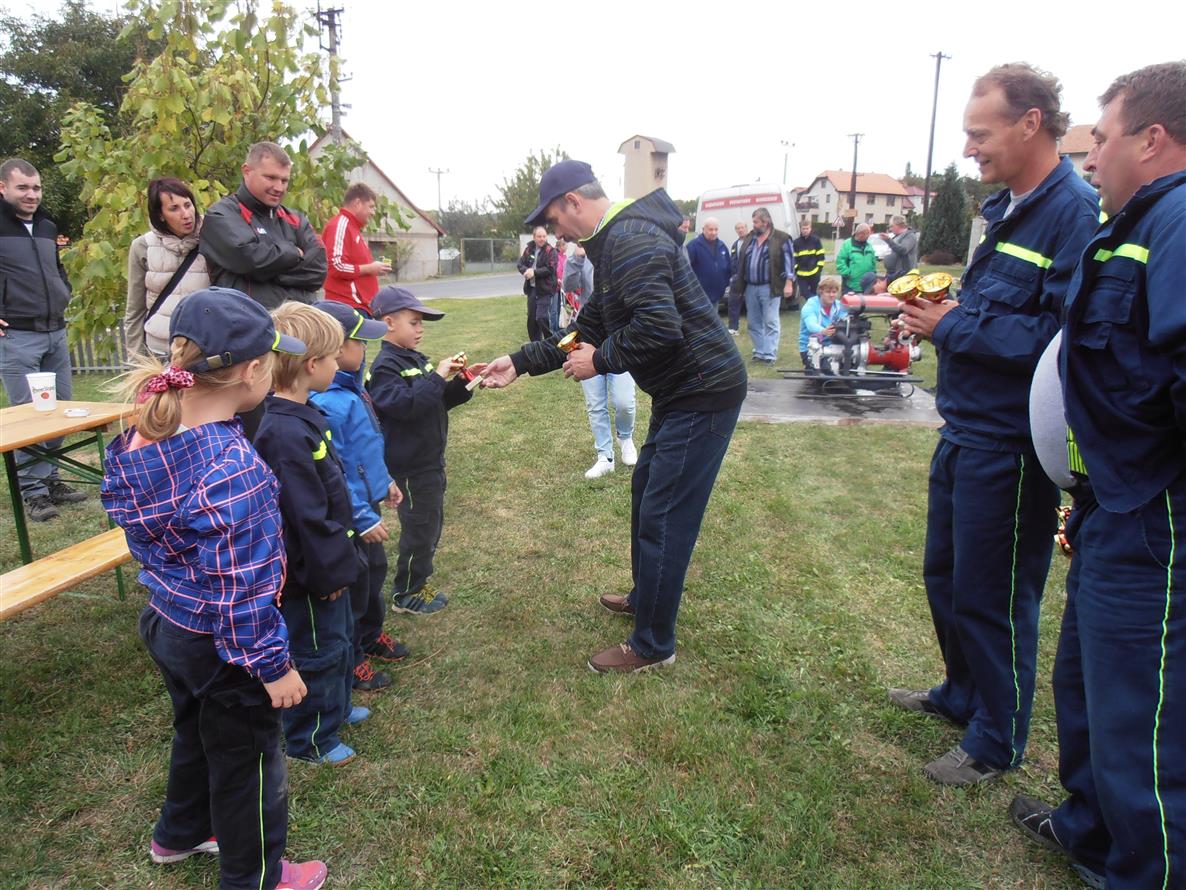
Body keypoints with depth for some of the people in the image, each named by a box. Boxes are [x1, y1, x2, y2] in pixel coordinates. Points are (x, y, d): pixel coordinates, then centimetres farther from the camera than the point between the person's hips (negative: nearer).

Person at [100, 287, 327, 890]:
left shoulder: (144, 434, -8)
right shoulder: (232, 468, -33)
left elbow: (123, 503, 9)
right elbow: (240, 588, -28)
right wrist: (273, 665, -18)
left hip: (166, 620, 8)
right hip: (224, 644, -8)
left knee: (195, 731, 31)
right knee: (247, 760, 16)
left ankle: (179, 834, 57)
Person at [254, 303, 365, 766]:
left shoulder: (302, 416, 3)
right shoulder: (286, 434, -30)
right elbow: (307, 515, -27)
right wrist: (330, 570, -18)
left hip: (324, 562, 10)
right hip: (309, 572, -10)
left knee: (339, 637, 26)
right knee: (316, 650, 9)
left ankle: (335, 707, 47)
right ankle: (310, 738, 29)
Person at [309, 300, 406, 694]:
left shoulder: (350, 388, 1)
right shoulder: (327, 404, -30)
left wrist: (385, 481, 19)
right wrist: (363, 519, -23)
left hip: (366, 506, 10)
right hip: (347, 518, -10)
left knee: (375, 573, 26)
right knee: (353, 588, 9)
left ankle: (370, 636, 48)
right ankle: (349, 661, 31)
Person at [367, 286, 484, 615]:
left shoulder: (416, 359, 11)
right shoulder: (386, 366, -16)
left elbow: (440, 400, 15)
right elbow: (405, 403, -31)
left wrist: (463, 382, 0)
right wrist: (437, 376, -29)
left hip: (430, 459, 9)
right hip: (410, 466, -9)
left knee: (431, 524, 19)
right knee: (419, 529, 2)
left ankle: (418, 582, 35)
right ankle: (406, 594, 18)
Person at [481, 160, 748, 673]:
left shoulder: (630, 240, -19)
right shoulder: (615, 242, 16)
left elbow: (660, 327, -31)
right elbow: (587, 331, 19)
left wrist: (600, 362, -16)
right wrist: (520, 363, 16)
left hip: (703, 394, -11)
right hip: (680, 391, 11)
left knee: (662, 518, -4)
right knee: (646, 491, 23)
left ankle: (652, 646, 12)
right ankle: (645, 596, 43)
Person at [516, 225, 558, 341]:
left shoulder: (550, 251, -7)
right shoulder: (528, 249, 8)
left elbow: (550, 268, -16)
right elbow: (520, 264, 7)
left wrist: (534, 272, -20)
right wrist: (526, 271, -15)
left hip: (544, 289, -6)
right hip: (531, 288, 6)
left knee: (541, 318, -15)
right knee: (531, 319, 11)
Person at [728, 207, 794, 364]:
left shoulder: (781, 238, -3)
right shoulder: (749, 238, 13)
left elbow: (789, 261, -6)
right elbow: (740, 261, 15)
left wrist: (788, 283, -12)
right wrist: (737, 284, 13)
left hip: (769, 288, -6)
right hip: (750, 288, 6)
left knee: (770, 322, -3)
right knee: (754, 323, 11)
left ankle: (769, 355, -1)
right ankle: (759, 352, 21)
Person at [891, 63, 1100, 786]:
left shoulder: (1076, 212, -18)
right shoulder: (1007, 208, 12)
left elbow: (1059, 337, -26)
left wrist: (954, 326, -20)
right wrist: (940, 306, 1)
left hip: (1008, 446, -9)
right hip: (965, 430, 9)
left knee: (994, 597, 6)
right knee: (945, 574, 22)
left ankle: (997, 742, 28)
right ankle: (962, 694, 44)